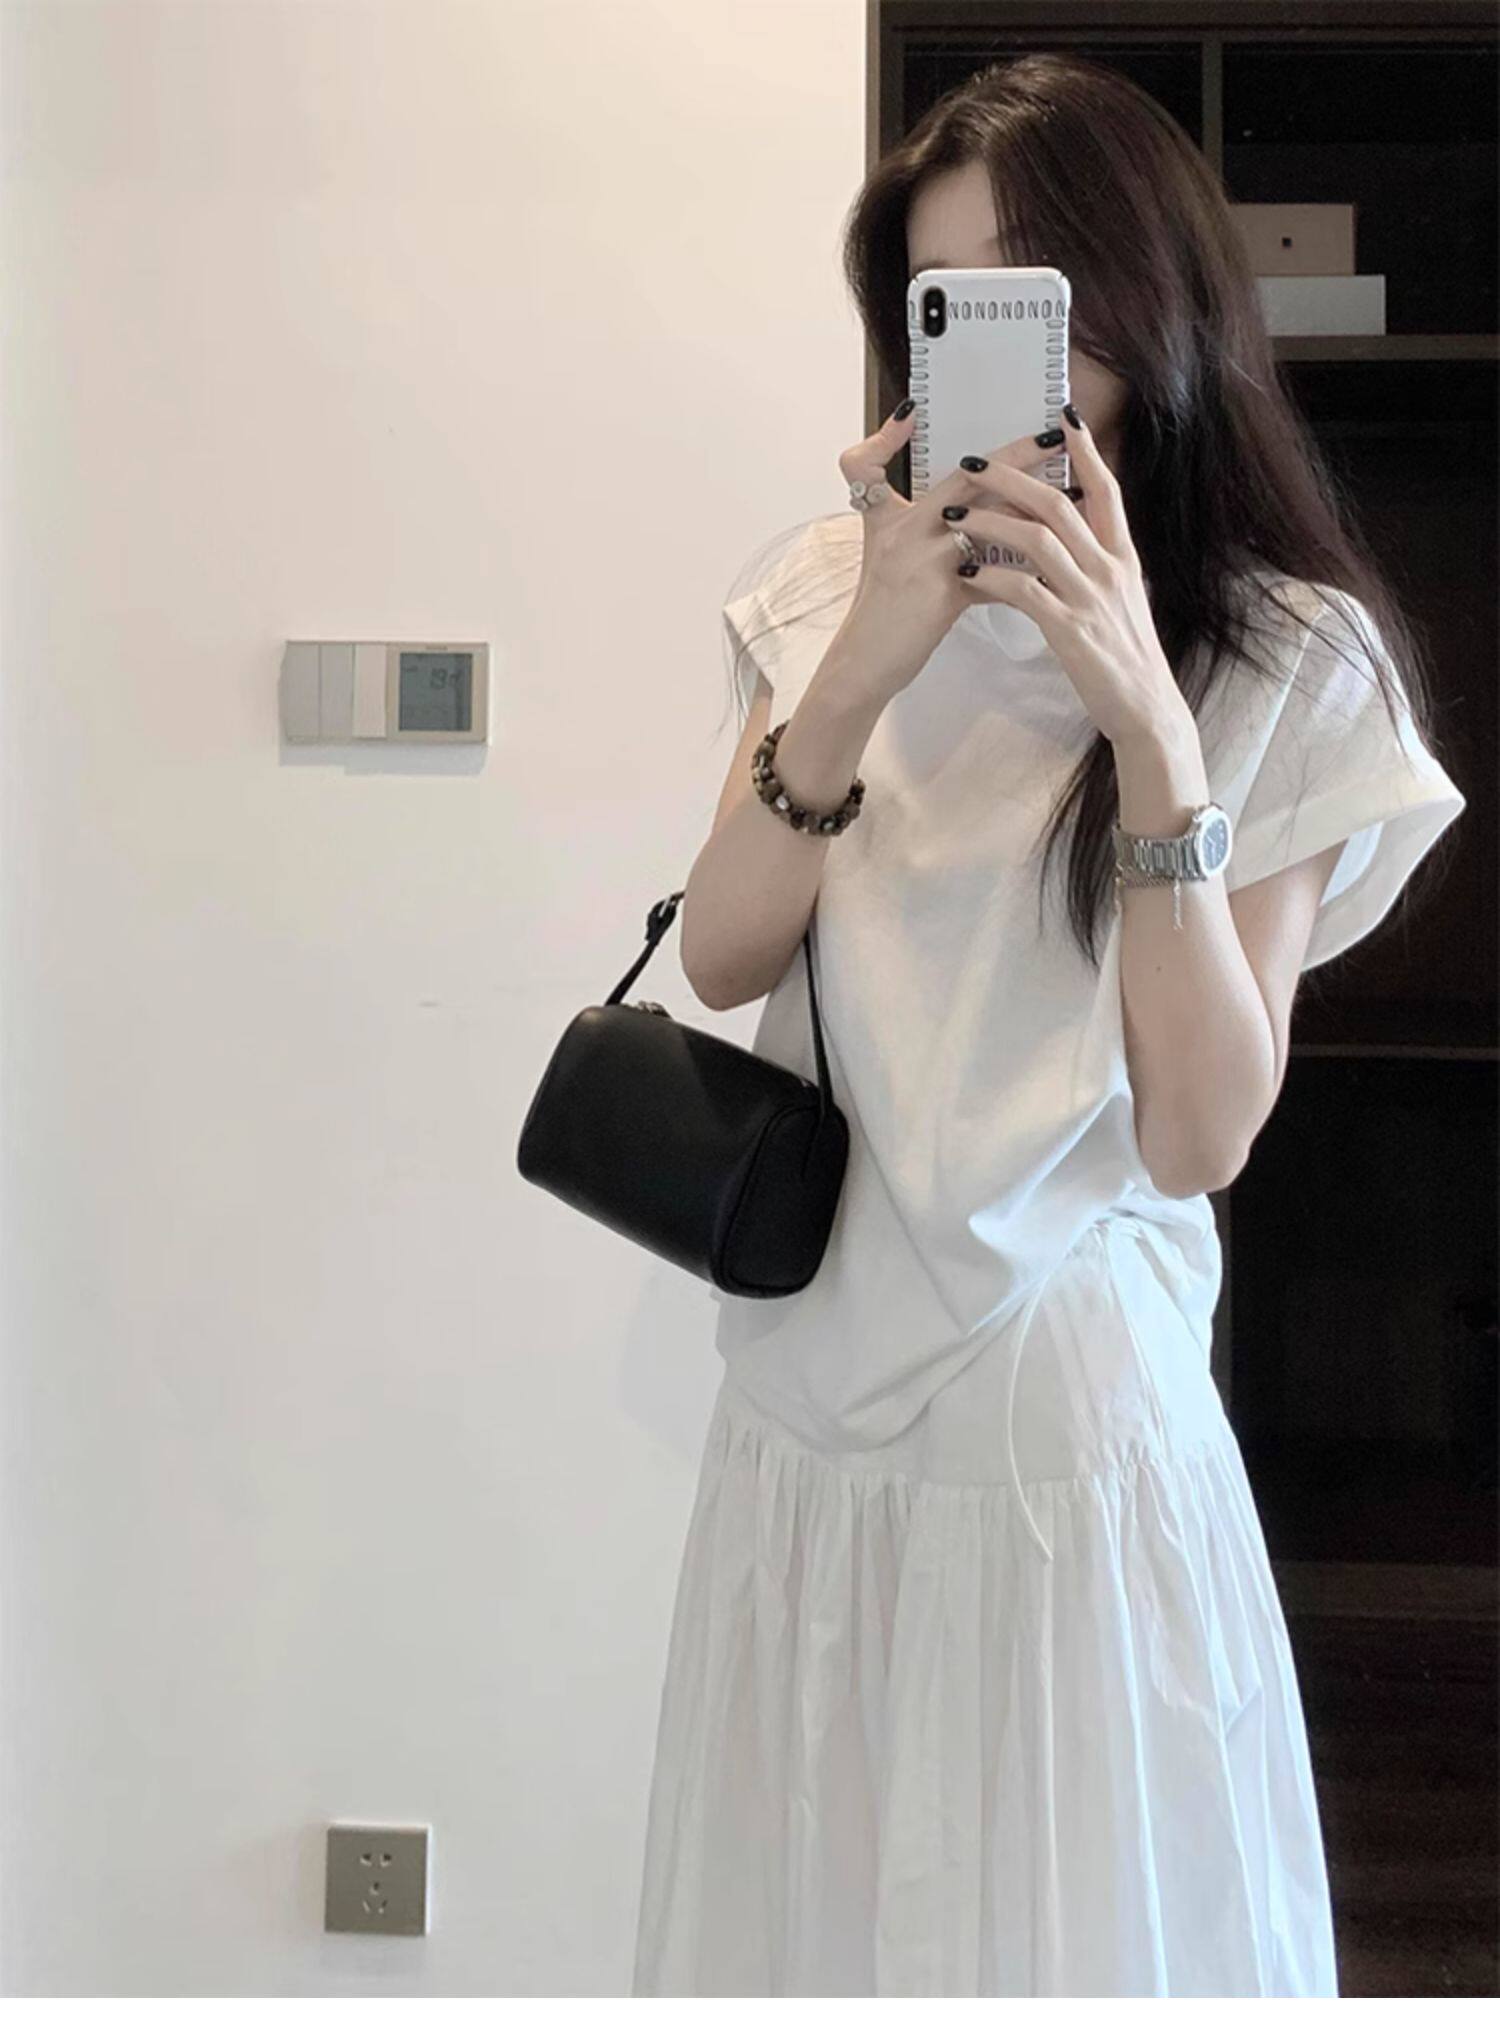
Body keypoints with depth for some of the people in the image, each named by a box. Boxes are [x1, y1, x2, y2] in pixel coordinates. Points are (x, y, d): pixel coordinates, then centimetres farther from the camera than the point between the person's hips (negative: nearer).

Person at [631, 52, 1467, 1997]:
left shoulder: (1284, 661, -6)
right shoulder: (845, 584, 4)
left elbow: (1202, 1135, -14)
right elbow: (722, 958, -6)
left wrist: (1150, 722, -23)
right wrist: (867, 665, -19)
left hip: (1068, 1428, -3)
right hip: (804, 1418, 4)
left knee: (1053, 1937, 9)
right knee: (802, 1925, 16)